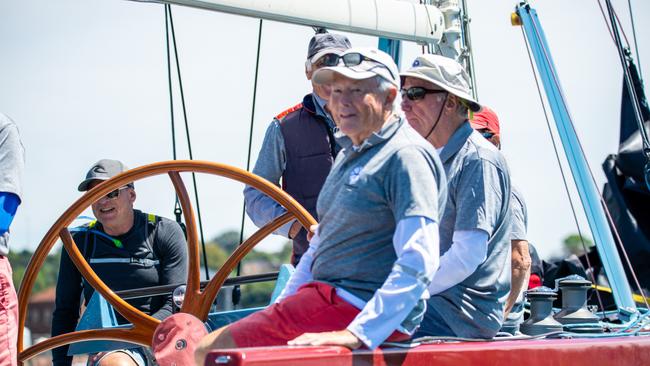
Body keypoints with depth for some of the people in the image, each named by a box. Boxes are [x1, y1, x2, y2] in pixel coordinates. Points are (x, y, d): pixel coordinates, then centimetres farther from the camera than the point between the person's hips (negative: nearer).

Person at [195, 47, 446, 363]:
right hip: (328, 295, 10)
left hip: (356, 308, -10)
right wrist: (279, 310, 21)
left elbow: (419, 262, -23)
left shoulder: (407, 156, -13)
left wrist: (357, 334, -29)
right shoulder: (350, 154, 20)